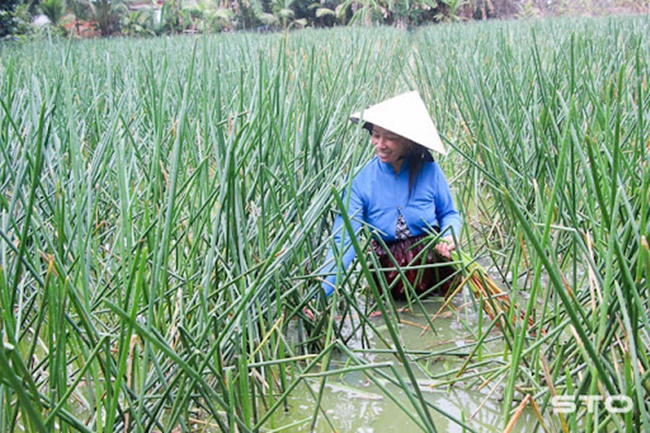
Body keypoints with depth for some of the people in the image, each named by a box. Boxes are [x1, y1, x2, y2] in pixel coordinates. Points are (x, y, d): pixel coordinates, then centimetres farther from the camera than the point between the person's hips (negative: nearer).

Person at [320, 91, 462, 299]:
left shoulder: (429, 170, -6)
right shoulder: (361, 180, -9)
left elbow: (449, 214, 9)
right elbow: (344, 241, -14)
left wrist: (449, 236, -16)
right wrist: (320, 293, -27)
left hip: (434, 267, 0)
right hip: (389, 272, 0)